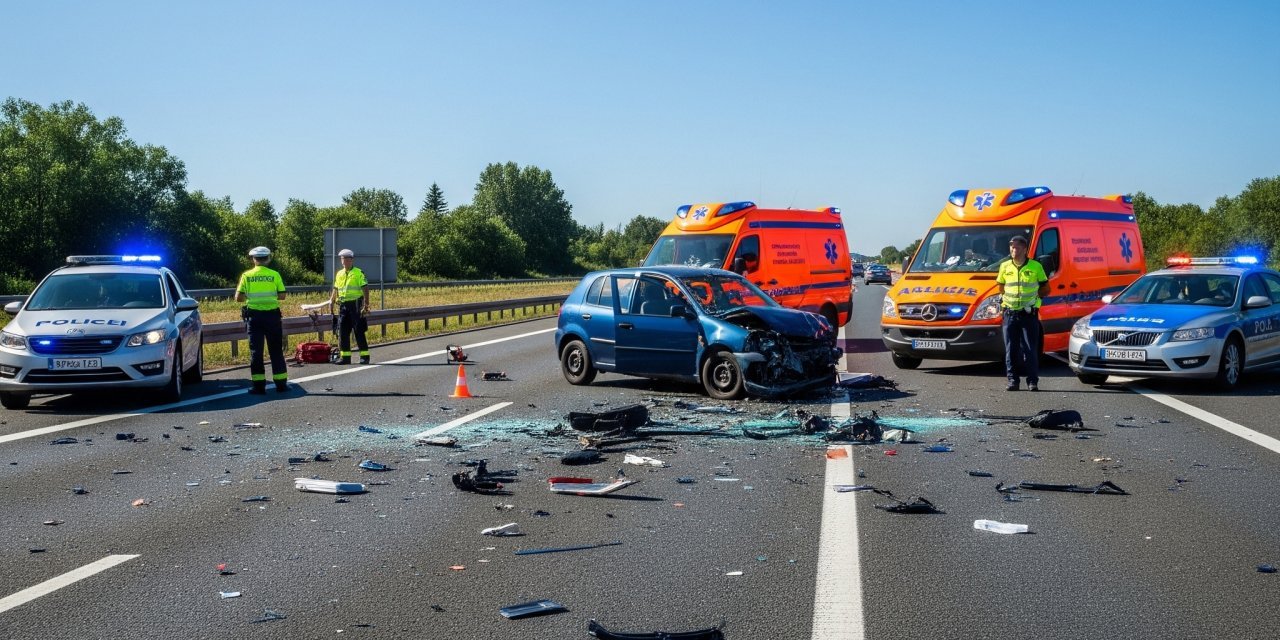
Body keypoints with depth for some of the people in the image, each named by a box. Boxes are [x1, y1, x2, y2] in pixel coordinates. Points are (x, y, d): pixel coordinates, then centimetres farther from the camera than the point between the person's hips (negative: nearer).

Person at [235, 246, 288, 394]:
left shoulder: (247, 276, -1)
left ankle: (259, 385, 3)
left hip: (254, 316, 0)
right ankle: (281, 383, 9)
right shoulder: (274, 275, -3)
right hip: (272, 315, 0)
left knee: (256, 351, 5)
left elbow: (238, 297, -2)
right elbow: (282, 296, -3)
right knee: (276, 350, 8)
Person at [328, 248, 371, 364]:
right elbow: (335, 290, 20)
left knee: (359, 332, -3)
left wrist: (366, 305, -14)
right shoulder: (339, 274, 14)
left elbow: (365, 289, -7)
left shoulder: (358, 273, -3)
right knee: (343, 332, 5)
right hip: (343, 305, 6)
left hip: (356, 305, -5)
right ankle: (345, 356, 11)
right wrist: (331, 302, 10)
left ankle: (364, 356, 3)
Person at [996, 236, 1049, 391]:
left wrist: (1033, 296, -2)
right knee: (1011, 350, 3)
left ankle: (1033, 382, 1)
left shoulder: (1035, 266, 3)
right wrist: (1003, 297, 5)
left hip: (1029, 314, -2)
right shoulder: (1005, 266, 9)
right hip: (1010, 313, 2)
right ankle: (1012, 381, 9)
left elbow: (1045, 289, 9)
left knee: (1030, 350, -3)